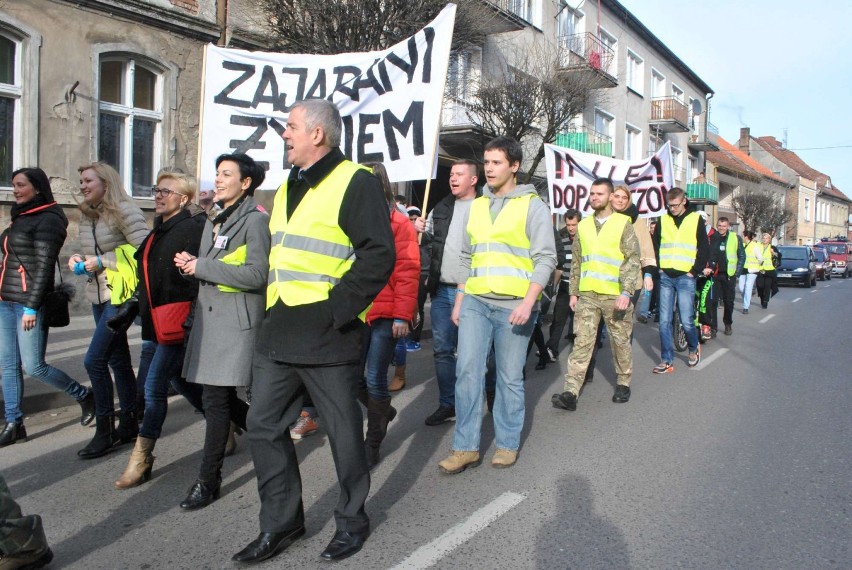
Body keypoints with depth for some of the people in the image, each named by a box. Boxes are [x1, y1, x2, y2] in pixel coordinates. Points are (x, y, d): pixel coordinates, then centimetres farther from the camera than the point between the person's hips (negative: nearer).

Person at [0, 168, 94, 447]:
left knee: (34, 366, -5)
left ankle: (85, 396, 14)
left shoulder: (48, 219, -10)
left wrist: (31, 307, -18)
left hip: (29, 304, -8)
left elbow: (44, 266, -15)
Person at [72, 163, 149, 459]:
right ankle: (129, 424, 24)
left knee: (94, 360, -10)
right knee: (118, 360, 13)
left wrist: (103, 261, -17)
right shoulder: (86, 215, 13)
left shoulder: (124, 210, -11)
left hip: (121, 294, -8)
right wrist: (79, 260, 1)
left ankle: (104, 432, 1)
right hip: (99, 295, 8)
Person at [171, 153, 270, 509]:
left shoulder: (255, 220, -8)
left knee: (216, 399, -6)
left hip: (236, 320, -8)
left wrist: (202, 266, -15)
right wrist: (190, 264, 1)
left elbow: (256, 274, -18)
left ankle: (208, 480, 4)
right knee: (221, 396, 12)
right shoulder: (215, 221, 19)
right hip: (209, 315, 9)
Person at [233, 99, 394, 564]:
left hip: (327, 337, -8)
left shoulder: (355, 183, -8)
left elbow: (378, 256, -17)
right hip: (278, 334, 8)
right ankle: (281, 522, 27)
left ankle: (352, 520, 27)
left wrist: (336, 310, -19)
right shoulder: (287, 187, 18)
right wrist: (273, 312, 15)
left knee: (343, 431, 6)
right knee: (264, 426, 11)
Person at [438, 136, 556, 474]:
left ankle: (508, 445, 19)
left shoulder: (532, 206, -1)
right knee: (468, 371, -2)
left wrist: (528, 302, -16)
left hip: (513, 305, -4)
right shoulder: (477, 206, 15)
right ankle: (466, 448, 7)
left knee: (510, 378, 4)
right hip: (475, 302, 4)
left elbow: (545, 259, -6)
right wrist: (459, 300, 15)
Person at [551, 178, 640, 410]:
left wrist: (626, 292, -16)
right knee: (582, 342, -3)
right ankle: (571, 392, -7)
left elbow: (633, 259, -7)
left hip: (615, 295, -3)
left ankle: (623, 383, 28)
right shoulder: (583, 226, 12)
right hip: (587, 295, 3)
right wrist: (573, 293, 12)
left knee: (621, 341, 9)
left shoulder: (623, 224, -1)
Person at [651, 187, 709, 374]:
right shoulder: (663, 220, 9)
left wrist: (695, 271, -4)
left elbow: (704, 249, 2)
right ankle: (667, 361, 8)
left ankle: (694, 348, 25)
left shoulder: (696, 219, 2)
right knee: (664, 321, 1)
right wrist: (659, 267, 5)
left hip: (685, 277, -3)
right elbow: (654, 245, 16)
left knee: (686, 320, -4)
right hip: (666, 277, 3)